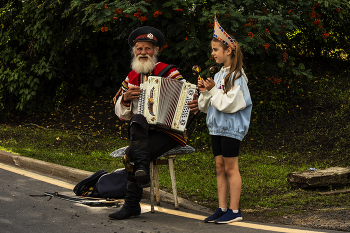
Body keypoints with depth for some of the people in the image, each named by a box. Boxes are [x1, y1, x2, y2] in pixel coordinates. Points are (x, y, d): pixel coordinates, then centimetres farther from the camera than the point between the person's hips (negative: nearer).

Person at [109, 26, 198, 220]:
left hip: (168, 132, -4)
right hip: (142, 132, 4)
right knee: (137, 119, -32)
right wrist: (125, 98, -7)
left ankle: (132, 204, -16)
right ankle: (142, 168, -33)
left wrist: (194, 104, -29)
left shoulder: (169, 73, 0)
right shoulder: (131, 78, 14)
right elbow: (121, 112, 15)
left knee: (131, 154, -27)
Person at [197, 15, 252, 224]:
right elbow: (206, 106, 16)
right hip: (217, 126, 8)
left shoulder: (237, 76, -11)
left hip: (231, 127, -8)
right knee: (220, 167, 9)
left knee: (231, 168, -5)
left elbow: (230, 103, -20)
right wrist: (205, 92, -2)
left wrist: (213, 90, -14)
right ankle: (222, 209, 14)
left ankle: (235, 211, 1)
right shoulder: (218, 75, 13)